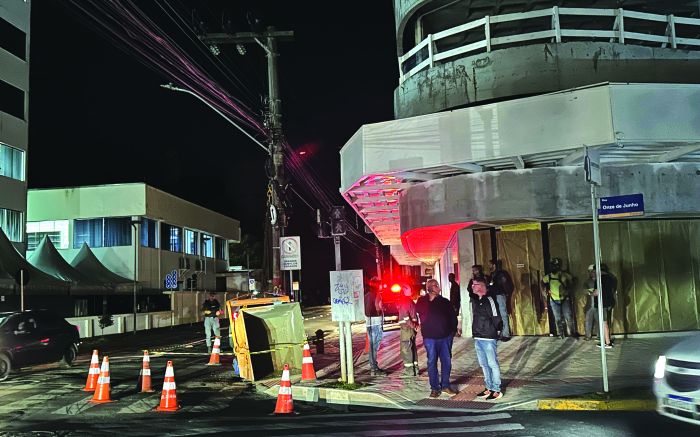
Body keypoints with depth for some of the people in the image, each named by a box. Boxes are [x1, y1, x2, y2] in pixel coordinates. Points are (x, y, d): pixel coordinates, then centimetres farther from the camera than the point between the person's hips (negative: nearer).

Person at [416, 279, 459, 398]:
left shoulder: (445, 302, 6)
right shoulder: (422, 301, 0)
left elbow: (453, 317, 11)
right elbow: (416, 314, 7)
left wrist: (453, 330, 6)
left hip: (445, 337, 2)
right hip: (430, 338, -2)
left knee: (446, 361, 6)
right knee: (432, 362, 2)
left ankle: (445, 385, 21)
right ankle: (435, 388, 11)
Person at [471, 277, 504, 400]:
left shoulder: (489, 300, -13)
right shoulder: (475, 301, 12)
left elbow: (496, 318, -12)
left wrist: (497, 332, -7)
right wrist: (475, 332, 16)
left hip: (488, 338, -8)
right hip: (477, 338, 8)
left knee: (492, 364, -1)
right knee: (484, 364, 14)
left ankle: (496, 390, 5)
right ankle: (489, 388, 23)